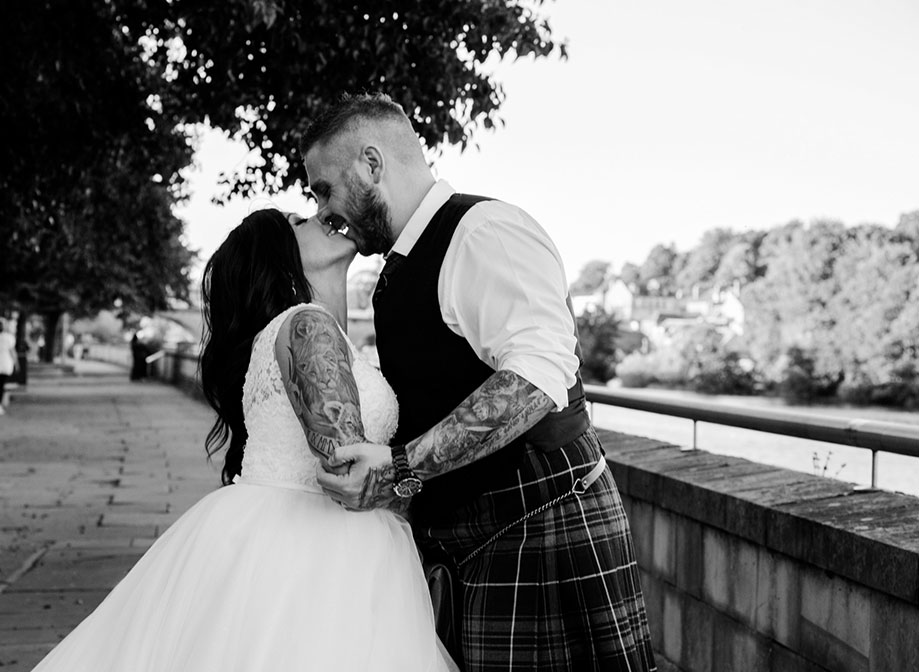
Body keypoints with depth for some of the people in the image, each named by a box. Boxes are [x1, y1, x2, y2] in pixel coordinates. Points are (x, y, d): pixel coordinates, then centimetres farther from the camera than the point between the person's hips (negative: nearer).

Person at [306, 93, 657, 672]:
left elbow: (535, 375, -29)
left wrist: (403, 466, -31)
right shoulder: (401, 268, 18)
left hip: (543, 521, -9)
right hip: (464, 537, 9)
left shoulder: (485, 231, -14)